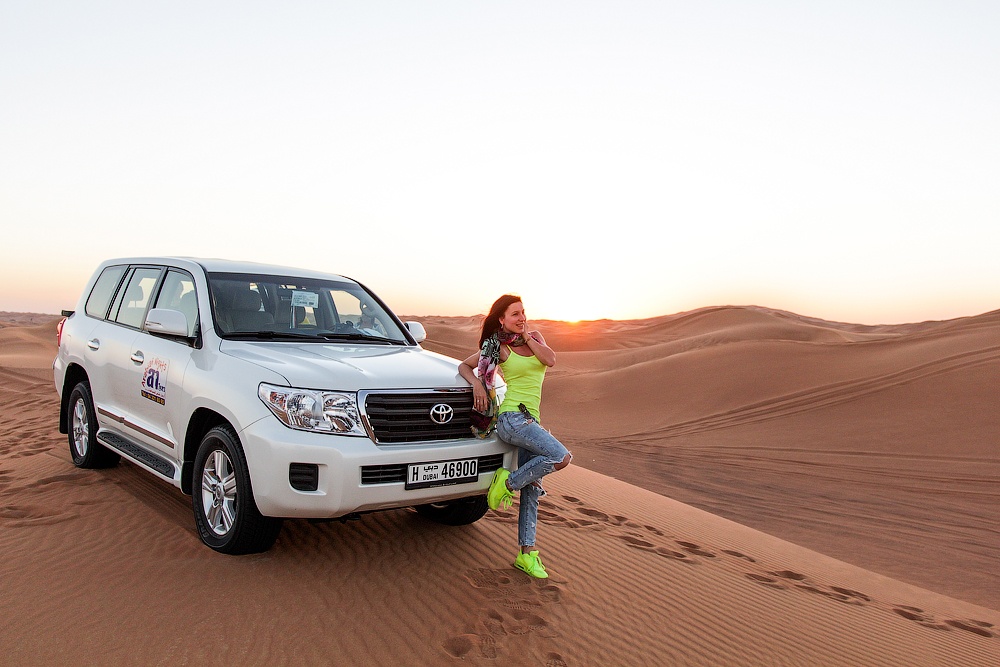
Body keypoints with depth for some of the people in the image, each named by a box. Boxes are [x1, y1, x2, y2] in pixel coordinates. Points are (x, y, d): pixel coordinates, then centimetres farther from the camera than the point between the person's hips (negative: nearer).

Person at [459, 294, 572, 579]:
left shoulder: (535, 337, 13)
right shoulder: (498, 348, 2)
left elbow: (550, 360, -4)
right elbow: (464, 366, 8)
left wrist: (527, 336, -1)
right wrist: (477, 384, -10)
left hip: (530, 420, 6)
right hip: (511, 418, -5)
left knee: (531, 490, 5)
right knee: (562, 457, -25)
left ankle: (526, 553, 12)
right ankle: (508, 482, -7)